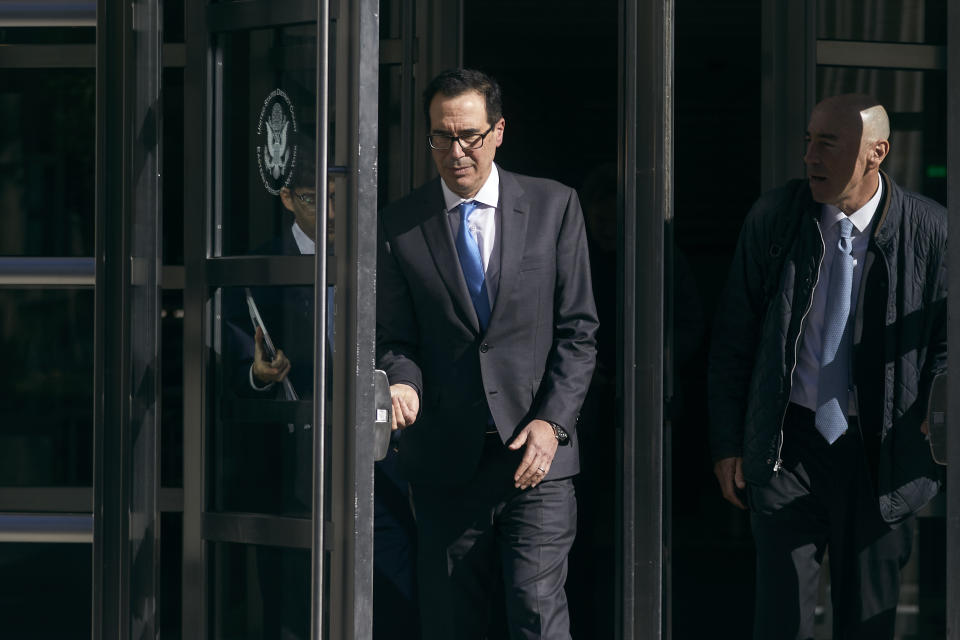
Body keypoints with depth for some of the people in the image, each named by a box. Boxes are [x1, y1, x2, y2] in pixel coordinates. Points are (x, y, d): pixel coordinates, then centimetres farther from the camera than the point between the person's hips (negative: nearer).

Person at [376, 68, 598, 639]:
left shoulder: (554, 207, 5)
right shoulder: (400, 226, 7)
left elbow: (578, 330, 4)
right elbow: (394, 338, 9)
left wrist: (552, 422, -8)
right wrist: (402, 382, -14)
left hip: (536, 452, -1)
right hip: (447, 459, 2)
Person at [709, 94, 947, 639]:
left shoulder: (931, 230, -6)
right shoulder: (772, 219, -2)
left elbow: (946, 341, 6)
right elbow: (733, 339, 5)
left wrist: (932, 424, -6)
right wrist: (728, 445, 4)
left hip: (882, 451, 0)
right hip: (788, 443, 0)